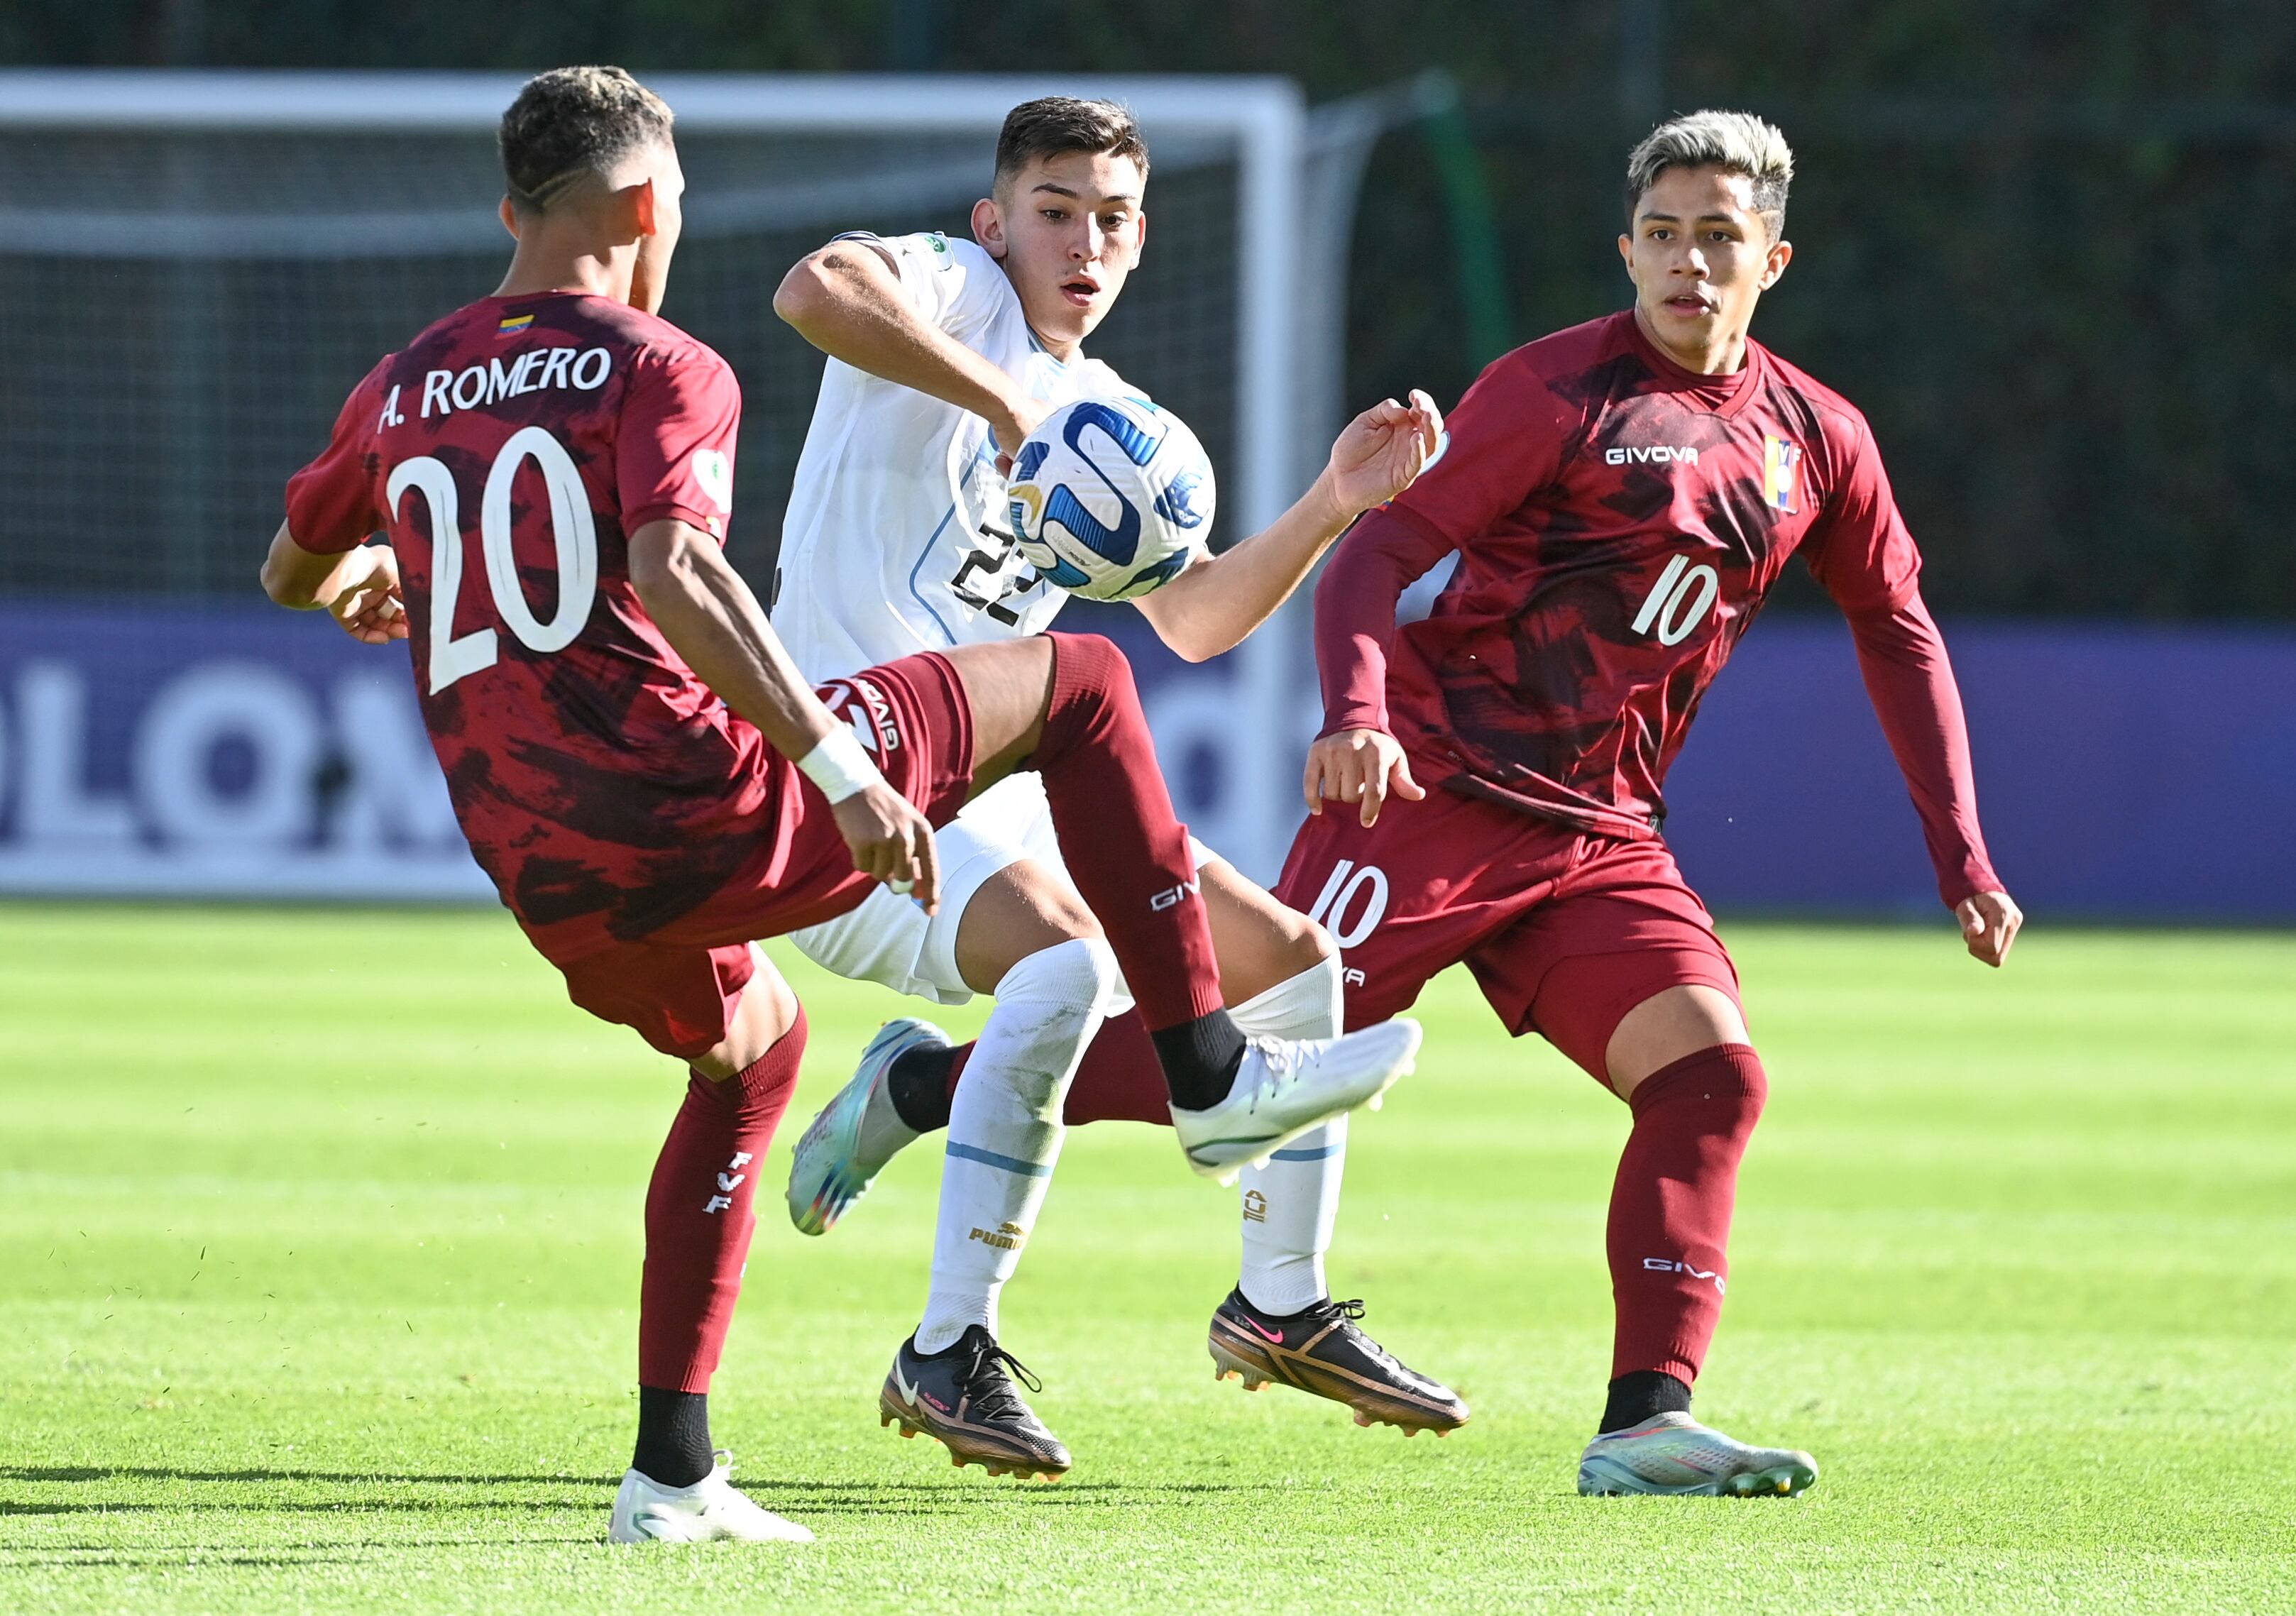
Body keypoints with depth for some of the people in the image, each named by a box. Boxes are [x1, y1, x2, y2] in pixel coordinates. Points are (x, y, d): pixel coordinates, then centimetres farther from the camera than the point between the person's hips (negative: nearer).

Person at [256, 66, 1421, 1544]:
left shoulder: (401, 393, 15)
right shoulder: (660, 371, -3)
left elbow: (292, 575, 32)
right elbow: (672, 572, -22)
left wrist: (367, 582, 57)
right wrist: (841, 770, -25)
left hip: (551, 891, 6)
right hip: (693, 805, -6)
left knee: (751, 1048, 36)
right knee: (1078, 683, 10)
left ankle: (672, 1474, 26)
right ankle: (1213, 1075, 8)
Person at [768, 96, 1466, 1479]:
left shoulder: (1107, 418, 19)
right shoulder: (954, 290, -4)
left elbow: (1194, 618, 20)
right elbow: (816, 289, -27)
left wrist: (1331, 507, 6)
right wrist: (1001, 396, -30)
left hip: (1001, 788, 9)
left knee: (1293, 960, 7)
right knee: (1065, 957, -33)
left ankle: (1283, 1304, 23)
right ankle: (950, 1351, -27)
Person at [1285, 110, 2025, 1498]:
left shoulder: (1817, 441, 10)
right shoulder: (1560, 391, -7)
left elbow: (1900, 635, 20)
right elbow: (1379, 553, -11)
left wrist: (1964, 865, 14)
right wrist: (1355, 718, -30)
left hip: (1600, 834, 5)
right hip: (1440, 785, -5)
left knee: (1714, 1075, -13)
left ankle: (1646, 1424, -18)